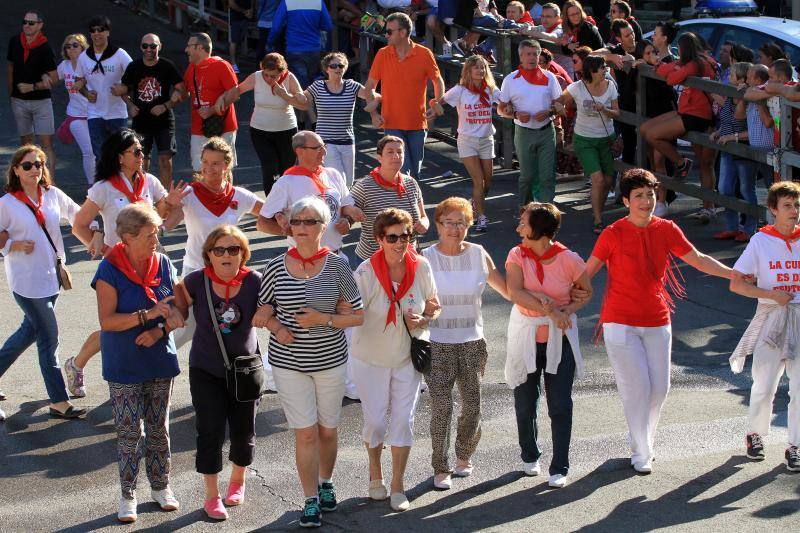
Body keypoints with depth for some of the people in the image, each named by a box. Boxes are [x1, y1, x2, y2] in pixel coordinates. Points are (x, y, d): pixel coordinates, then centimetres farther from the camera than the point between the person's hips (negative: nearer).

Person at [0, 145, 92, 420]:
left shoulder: (52, 194, 3)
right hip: (27, 281, -6)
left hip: (53, 275, 6)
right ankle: (59, 402, 5)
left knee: (30, 330, 17)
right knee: (49, 337, -3)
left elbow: (76, 213, 17)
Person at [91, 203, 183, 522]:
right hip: (124, 366, -4)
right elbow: (107, 321, -18)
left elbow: (175, 311, 6)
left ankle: (160, 486, 27)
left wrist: (160, 331, -15)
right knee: (129, 431, -1)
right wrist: (149, 314, -26)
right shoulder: (110, 270, -13)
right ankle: (127, 495, 11)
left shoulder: (163, 264, 0)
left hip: (160, 361, 4)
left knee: (159, 427, 13)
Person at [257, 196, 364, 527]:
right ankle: (311, 501, 11)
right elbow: (261, 310, 8)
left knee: (327, 429, 14)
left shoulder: (337, 265, -6)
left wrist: (324, 319, -18)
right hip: (289, 362, 0)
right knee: (305, 433, -1)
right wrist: (277, 329, -11)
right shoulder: (276, 268, -4)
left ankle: (325, 483, 39)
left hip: (330, 360, 0)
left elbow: (359, 316, -4)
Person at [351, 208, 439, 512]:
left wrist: (422, 321, -18)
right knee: (375, 420, 4)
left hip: (408, 356, 2)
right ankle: (375, 470, 34)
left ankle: (397, 486, 16)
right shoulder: (366, 273, -20)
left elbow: (434, 307, -1)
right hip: (371, 358, -2)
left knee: (403, 419, 2)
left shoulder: (421, 267, -12)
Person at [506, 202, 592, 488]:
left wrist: (568, 309, -14)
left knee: (560, 405, -2)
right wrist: (550, 309, -27)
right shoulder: (517, 255, -8)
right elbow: (514, 292, -21)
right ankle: (530, 457, 34)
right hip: (525, 335, 2)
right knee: (525, 404, 12)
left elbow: (586, 292, 4)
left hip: (560, 338, -2)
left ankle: (559, 468, 8)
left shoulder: (569, 260, -11)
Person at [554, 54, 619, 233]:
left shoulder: (610, 86, -4)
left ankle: (597, 209, 35)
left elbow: (616, 113, -1)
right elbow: (560, 101, 3)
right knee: (598, 179, -15)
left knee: (608, 180, 7)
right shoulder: (577, 88, -13)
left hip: (606, 138, 4)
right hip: (584, 140, -4)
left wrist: (604, 110, -20)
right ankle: (598, 222, -6)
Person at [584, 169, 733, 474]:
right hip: (620, 323, -4)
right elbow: (588, 272, -4)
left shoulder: (666, 230, 1)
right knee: (637, 387, -6)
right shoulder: (613, 234, -10)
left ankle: (645, 440, 30)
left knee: (659, 387, 7)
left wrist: (735, 274, 1)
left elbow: (698, 260, 7)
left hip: (657, 322, 4)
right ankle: (641, 454, 9)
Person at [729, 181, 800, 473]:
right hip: (771, 318, -1)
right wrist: (771, 294, -11)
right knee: (764, 386, 2)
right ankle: (755, 434, 27)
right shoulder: (761, 241, -2)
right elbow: (736, 283, -2)